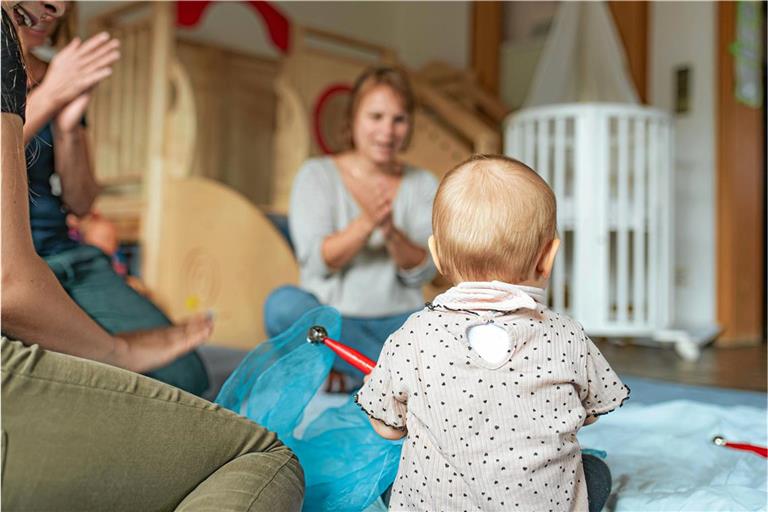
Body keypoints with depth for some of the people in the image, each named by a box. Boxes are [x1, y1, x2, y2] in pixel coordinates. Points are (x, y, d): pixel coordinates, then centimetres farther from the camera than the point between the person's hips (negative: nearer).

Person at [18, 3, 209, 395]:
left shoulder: (66, 80, 15)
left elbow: (80, 204, 10)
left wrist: (68, 126, -5)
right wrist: (50, 96, -11)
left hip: (63, 257, 5)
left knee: (182, 376, -16)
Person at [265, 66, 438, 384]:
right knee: (283, 304, -34)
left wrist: (392, 233, -23)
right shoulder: (317, 175, 2)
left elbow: (422, 272, -2)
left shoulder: (423, 184, 7)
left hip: (399, 321, 1)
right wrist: (366, 224, -26)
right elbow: (317, 261, -10)